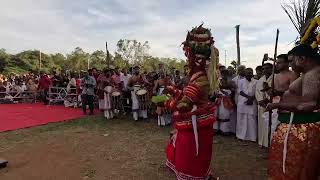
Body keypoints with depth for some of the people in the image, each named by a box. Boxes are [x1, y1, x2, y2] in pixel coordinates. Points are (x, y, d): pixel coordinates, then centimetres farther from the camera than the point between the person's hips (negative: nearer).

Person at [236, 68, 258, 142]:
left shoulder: (255, 82, 7)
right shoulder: (241, 81, 8)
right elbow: (240, 92, 0)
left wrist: (251, 99, -13)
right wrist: (248, 96, -13)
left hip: (252, 103, 0)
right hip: (242, 103, 0)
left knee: (252, 120, 1)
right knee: (242, 119, 2)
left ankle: (252, 136, 9)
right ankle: (241, 135, 11)